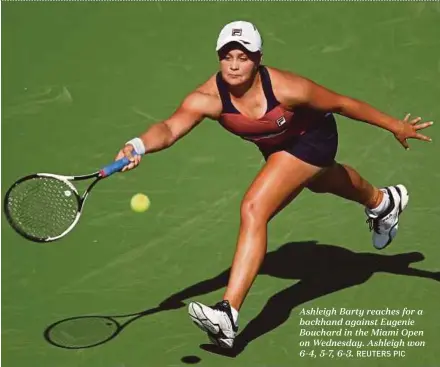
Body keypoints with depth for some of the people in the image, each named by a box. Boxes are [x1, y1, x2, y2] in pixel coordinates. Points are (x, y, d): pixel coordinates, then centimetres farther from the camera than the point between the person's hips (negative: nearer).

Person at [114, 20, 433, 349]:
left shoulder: (285, 88, -38)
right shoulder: (207, 98, -30)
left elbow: (341, 103, -24)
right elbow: (170, 128, -45)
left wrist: (395, 126, -14)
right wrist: (140, 145, -68)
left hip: (312, 139, -6)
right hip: (277, 147, 6)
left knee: (253, 210, -26)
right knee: (321, 181, 36)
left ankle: (228, 315, -24)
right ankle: (382, 201, 73)